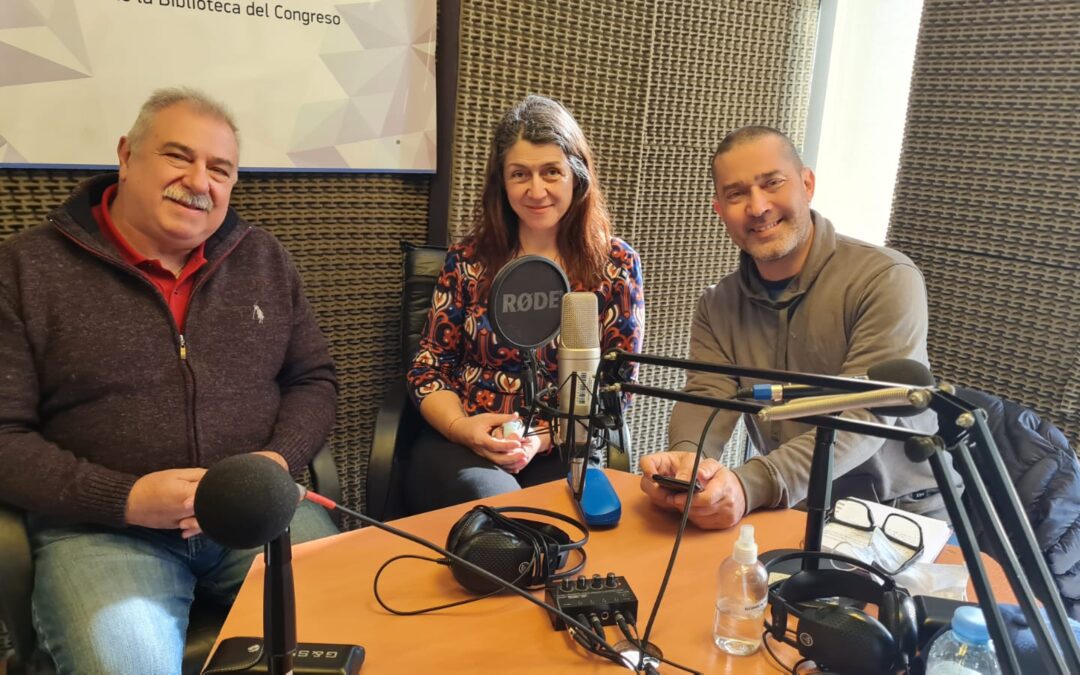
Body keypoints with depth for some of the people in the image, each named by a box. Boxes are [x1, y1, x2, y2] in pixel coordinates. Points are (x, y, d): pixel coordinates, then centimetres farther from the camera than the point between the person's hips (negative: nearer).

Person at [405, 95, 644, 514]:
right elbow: (429, 367, 7)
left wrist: (544, 437, -15)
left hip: (564, 452, 0)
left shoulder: (616, 265, 3)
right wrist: (460, 427, -15)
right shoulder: (468, 259, 6)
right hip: (459, 444, 1)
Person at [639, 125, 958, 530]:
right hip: (791, 514, 5)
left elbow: (865, 416, -21)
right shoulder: (717, 305, 5)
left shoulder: (888, 280, -11)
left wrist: (751, 485, -37)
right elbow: (707, 396, -6)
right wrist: (686, 456, -31)